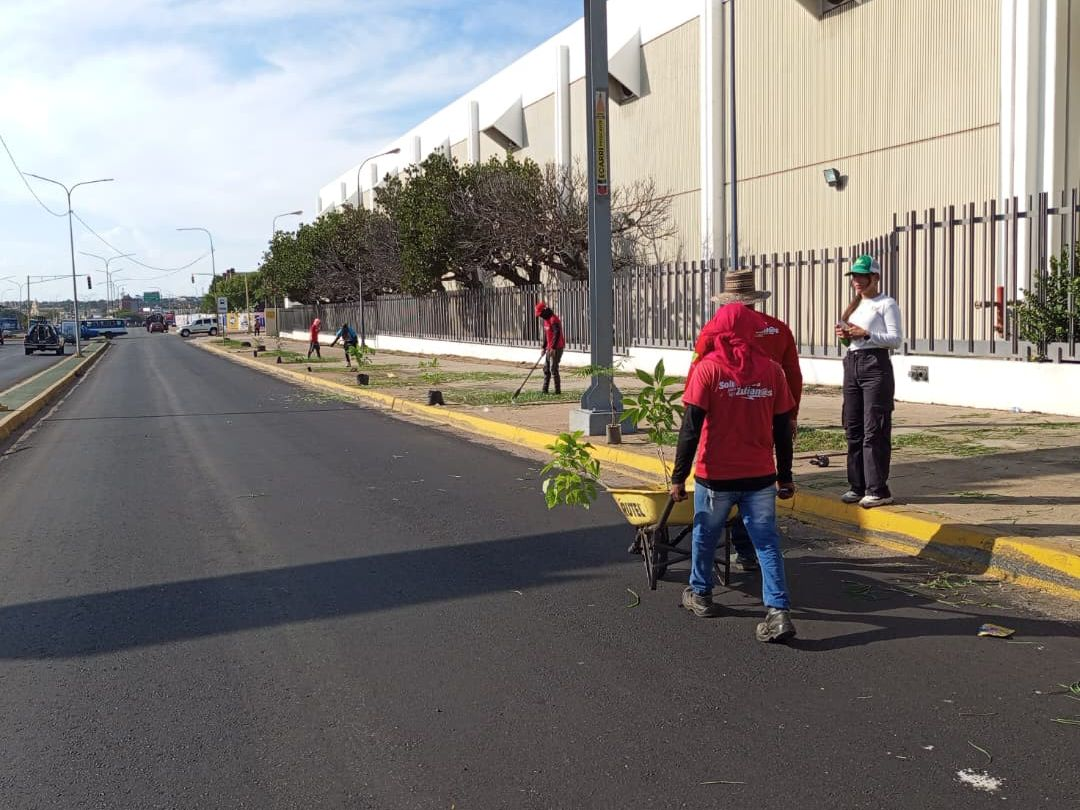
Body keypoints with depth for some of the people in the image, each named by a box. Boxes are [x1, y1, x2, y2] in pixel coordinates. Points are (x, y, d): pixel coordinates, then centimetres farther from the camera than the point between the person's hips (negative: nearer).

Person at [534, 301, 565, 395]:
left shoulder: (554, 320, -17)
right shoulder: (546, 320, 15)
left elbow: (557, 334, -24)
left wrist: (553, 348, -25)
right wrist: (544, 347, 18)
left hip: (556, 348, -10)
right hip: (549, 348, 10)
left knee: (553, 369, -10)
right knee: (546, 368, 11)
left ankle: (558, 390, -4)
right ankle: (544, 389, 17)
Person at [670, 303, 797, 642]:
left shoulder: (707, 369, -9)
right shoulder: (771, 370, 1)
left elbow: (691, 428, -11)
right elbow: (783, 429, 5)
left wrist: (679, 476, -5)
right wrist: (785, 476, 15)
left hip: (715, 475, -2)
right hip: (760, 475, 2)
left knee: (705, 536, 18)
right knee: (767, 542, 4)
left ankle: (700, 595, 33)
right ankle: (778, 612, -5)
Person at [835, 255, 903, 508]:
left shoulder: (886, 304, -3)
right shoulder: (856, 305, 18)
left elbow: (896, 339, -10)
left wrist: (866, 334, -19)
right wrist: (845, 335, 3)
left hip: (875, 365, -8)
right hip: (852, 364, 8)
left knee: (874, 430, -8)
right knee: (853, 428, 7)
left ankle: (878, 489, -5)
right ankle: (857, 486, 14)